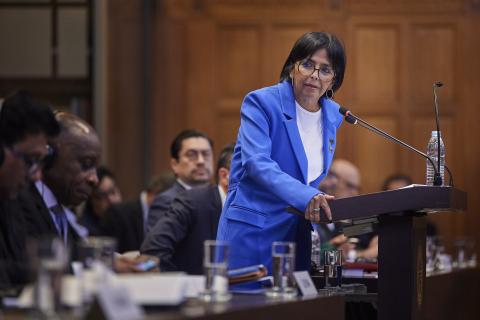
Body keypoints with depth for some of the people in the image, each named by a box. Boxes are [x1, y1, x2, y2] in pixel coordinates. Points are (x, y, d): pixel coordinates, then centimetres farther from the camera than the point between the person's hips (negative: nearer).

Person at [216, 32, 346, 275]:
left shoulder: (333, 115, 8)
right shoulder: (261, 102, -10)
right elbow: (257, 163, -25)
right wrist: (305, 196, -37)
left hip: (299, 234, 6)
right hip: (252, 233, -6)